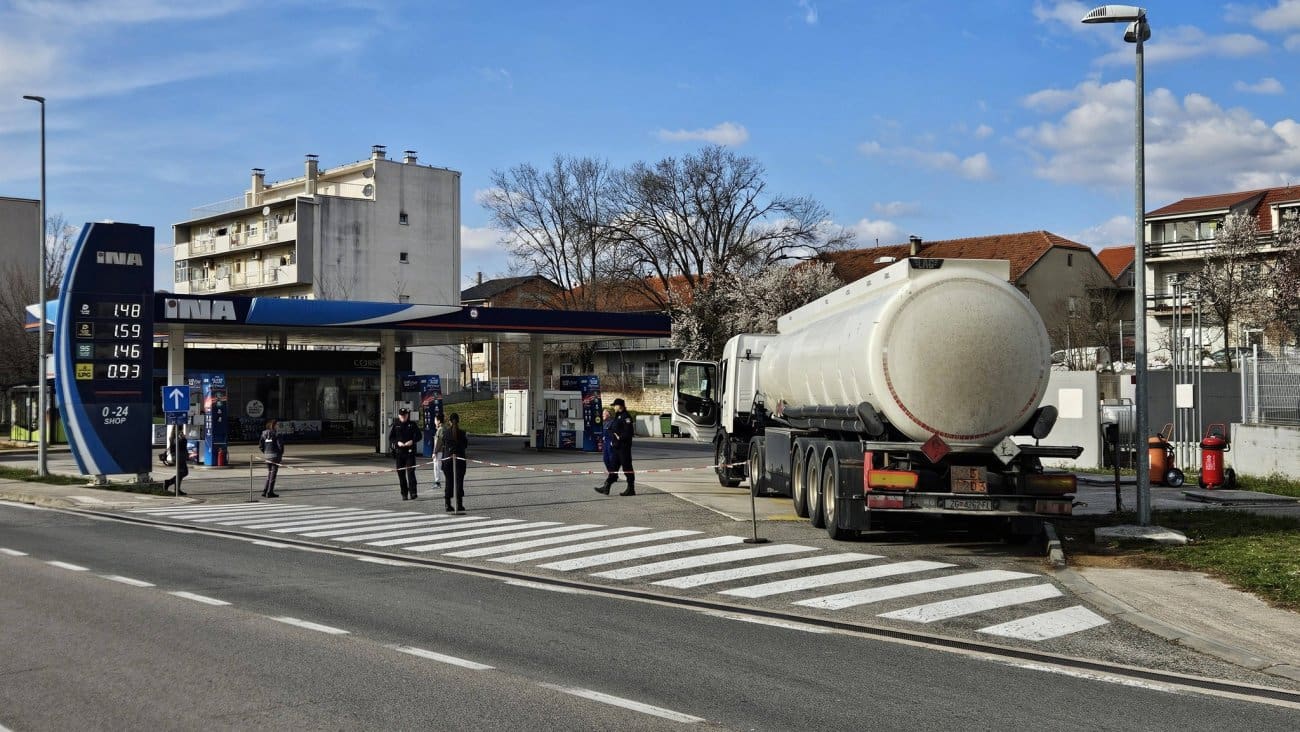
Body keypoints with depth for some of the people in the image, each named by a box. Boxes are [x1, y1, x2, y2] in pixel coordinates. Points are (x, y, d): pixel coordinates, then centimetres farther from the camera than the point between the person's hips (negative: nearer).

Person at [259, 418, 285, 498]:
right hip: (275, 455, -6)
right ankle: (269, 493, 0)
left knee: (269, 474, 17)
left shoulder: (264, 433, 7)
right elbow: (280, 445, -14)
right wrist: (281, 454, -1)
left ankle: (265, 491, 15)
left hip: (267, 456, 6)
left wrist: (265, 453, 15)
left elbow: (261, 445, 7)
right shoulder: (276, 433, -11)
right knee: (273, 475, 0)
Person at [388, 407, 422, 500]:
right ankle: (404, 494, 10)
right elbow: (390, 438, 5)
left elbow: (419, 436, 4)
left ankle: (413, 492, -10)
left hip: (410, 451, -2)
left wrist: (412, 441, -13)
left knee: (410, 471, -11)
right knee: (401, 473, 3)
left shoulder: (412, 425, 5)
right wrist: (398, 443, -12)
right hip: (399, 451, 2)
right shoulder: (395, 425, 7)